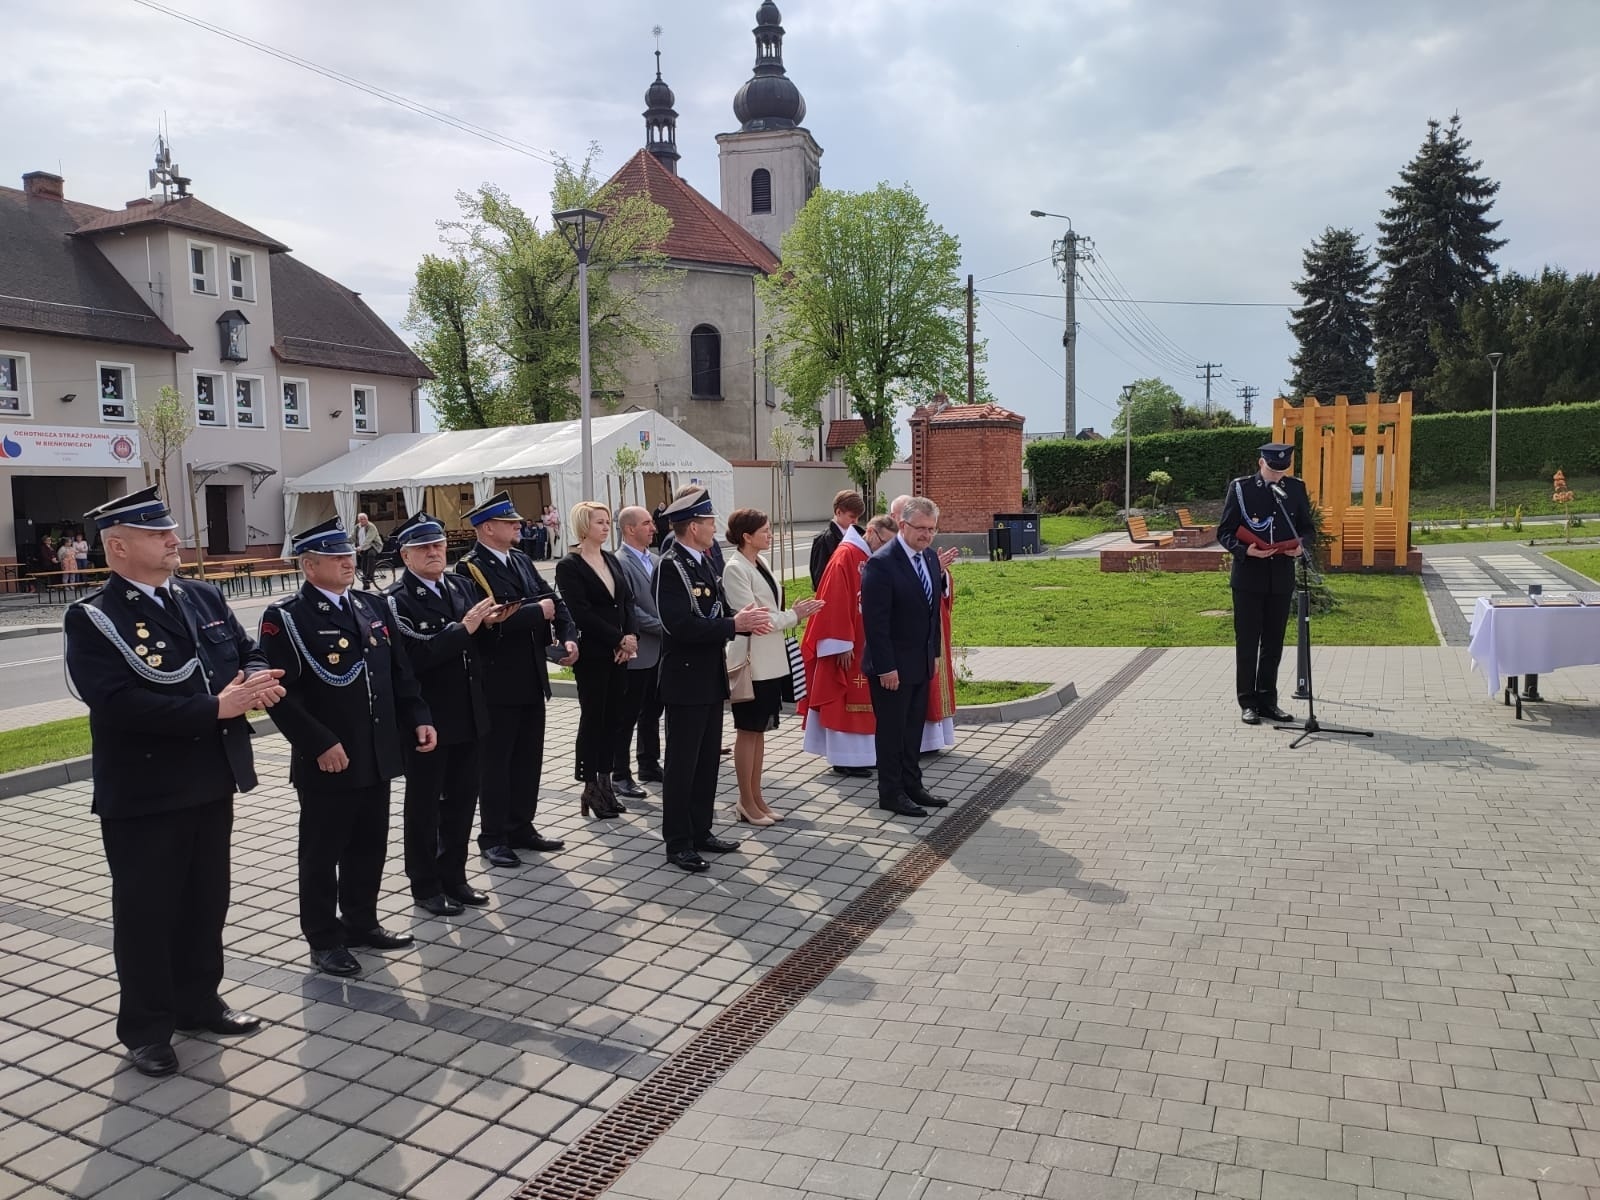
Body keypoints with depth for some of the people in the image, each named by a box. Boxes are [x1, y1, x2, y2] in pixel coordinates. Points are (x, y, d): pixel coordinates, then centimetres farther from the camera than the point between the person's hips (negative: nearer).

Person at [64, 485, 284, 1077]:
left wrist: (256, 679, -14)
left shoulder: (203, 597, 6)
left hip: (211, 782, 6)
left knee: (206, 902, 18)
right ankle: (146, 1027, 24)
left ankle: (198, 1001, 35)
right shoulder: (93, 619, -14)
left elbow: (248, 652, 11)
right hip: (143, 794, -6)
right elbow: (119, 702, -25)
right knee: (146, 912, 7)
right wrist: (215, 708, -27)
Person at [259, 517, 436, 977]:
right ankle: (324, 939, 22)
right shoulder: (284, 618, -11)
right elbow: (281, 694, -17)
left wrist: (418, 718, 4)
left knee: (369, 846, 17)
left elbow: (398, 670, 14)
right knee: (322, 852, 8)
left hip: (377, 756, 6)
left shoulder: (372, 606, 9)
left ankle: (361, 922, 33)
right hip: (327, 762, -6)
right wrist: (320, 744, -21)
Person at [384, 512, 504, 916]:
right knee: (423, 803, 10)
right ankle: (425, 886, 24)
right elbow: (417, 657, -25)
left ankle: (453, 876, 31)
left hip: (467, 712, 6)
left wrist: (489, 622, -6)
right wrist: (463, 627, -24)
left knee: (462, 798, 15)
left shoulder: (461, 585, 5)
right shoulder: (396, 600, -13)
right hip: (427, 716, -6)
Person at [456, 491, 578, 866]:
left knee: (528, 758, 15)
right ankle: (493, 837, 15)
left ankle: (521, 827, 27)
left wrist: (568, 638, -6)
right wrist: (537, 611, -16)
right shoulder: (470, 568, -14)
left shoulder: (522, 561, 11)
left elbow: (553, 600, 10)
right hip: (497, 683, -8)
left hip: (532, 677, 8)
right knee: (496, 761, 4)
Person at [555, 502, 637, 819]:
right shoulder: (569, 566, -8)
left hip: (619, 653, 6)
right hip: (592, 655, -6)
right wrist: (619, 639, -15)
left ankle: (605, 782, 19)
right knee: (592, 719, 0)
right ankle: (591, 789, 10)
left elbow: (627, 601, 10)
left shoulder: (611, 560, 12)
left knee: (612, 718, 9)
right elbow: (581, 613, -15)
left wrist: (631, 636, -7)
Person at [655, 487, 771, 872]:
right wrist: (734, 625, -22)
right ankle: (678, 843, 11)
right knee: (682, 764, 1)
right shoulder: (671, 567, -16)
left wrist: (746, 621, -3)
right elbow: (680, 625, -26)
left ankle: (700, 832, 27)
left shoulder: (704, 563, 11)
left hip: (711, 677, 9)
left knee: (707, 760, 16)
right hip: (686, 680, -9)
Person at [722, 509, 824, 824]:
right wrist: (793, 615, -12)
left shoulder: (761, 563, 10)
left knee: (760, 730, 13)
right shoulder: (735, 569, -15)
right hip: (751, 660, -8)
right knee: (747, 731, 2)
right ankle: (746, 802, 12)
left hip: (771, 660, 8)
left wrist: (793, 614, 1)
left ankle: (757, 797, 22)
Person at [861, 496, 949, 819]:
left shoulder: (930, 557, 7)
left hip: (922, 662, 8)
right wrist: (885, 667, -20)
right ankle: (891, 793, 15)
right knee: (891, 730, 4)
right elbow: (874, 620, -20)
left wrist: (934, 652, 13)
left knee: (913, 728, 17)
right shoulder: (881, 563, -19)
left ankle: (912, 785, 28)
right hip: (892, 666, -8)